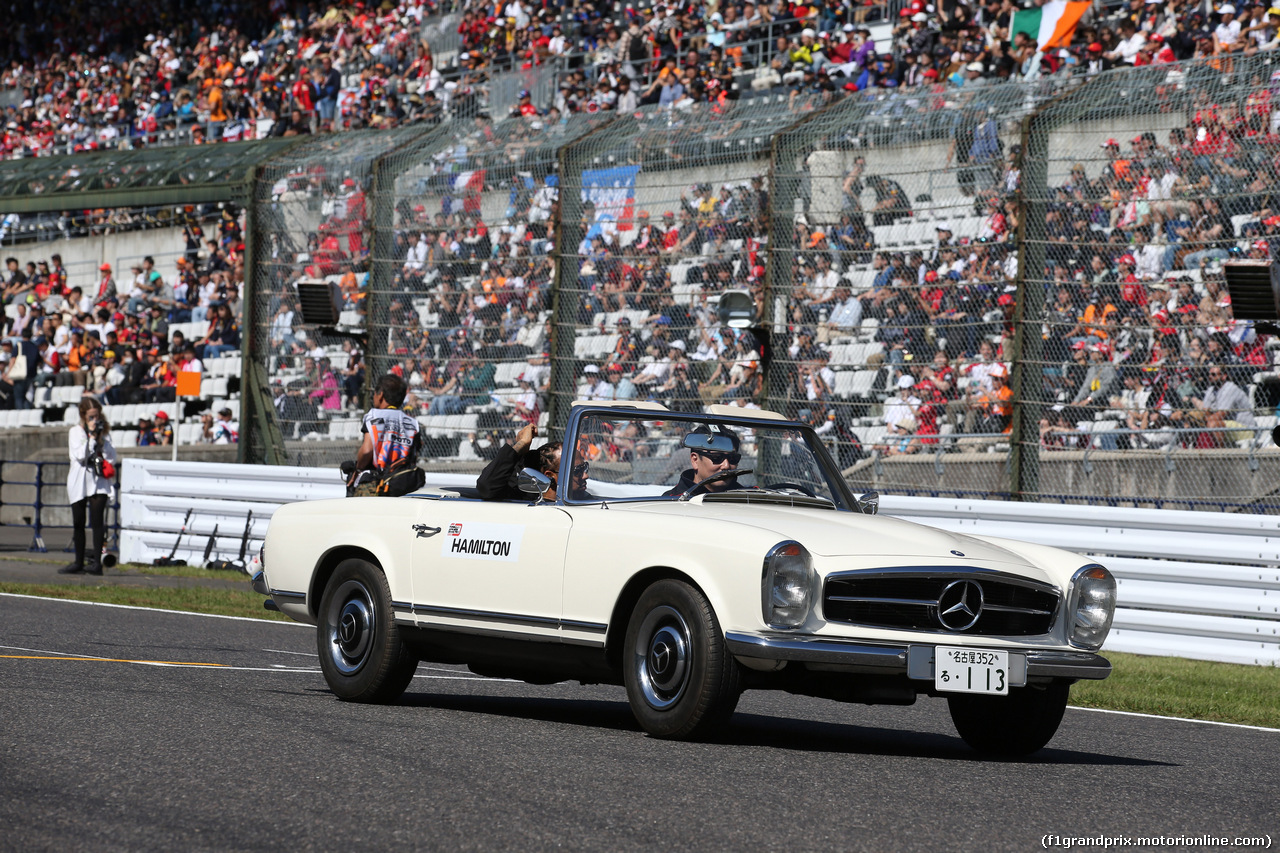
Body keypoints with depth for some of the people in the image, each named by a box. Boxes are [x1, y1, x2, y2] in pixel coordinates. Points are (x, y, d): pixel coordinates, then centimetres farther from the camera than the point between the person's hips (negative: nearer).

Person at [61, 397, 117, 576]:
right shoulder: (76, 432, 3)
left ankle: (96, 562, -17)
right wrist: (91, 436, -14)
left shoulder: (104, 433, 10)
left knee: (97, 521, -13)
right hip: (79, 483, 0)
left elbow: (111, 459, 10)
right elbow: (80, 455, -12)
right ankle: (79, 563, 13)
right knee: (78, 524, 5)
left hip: (99, 482, 0)